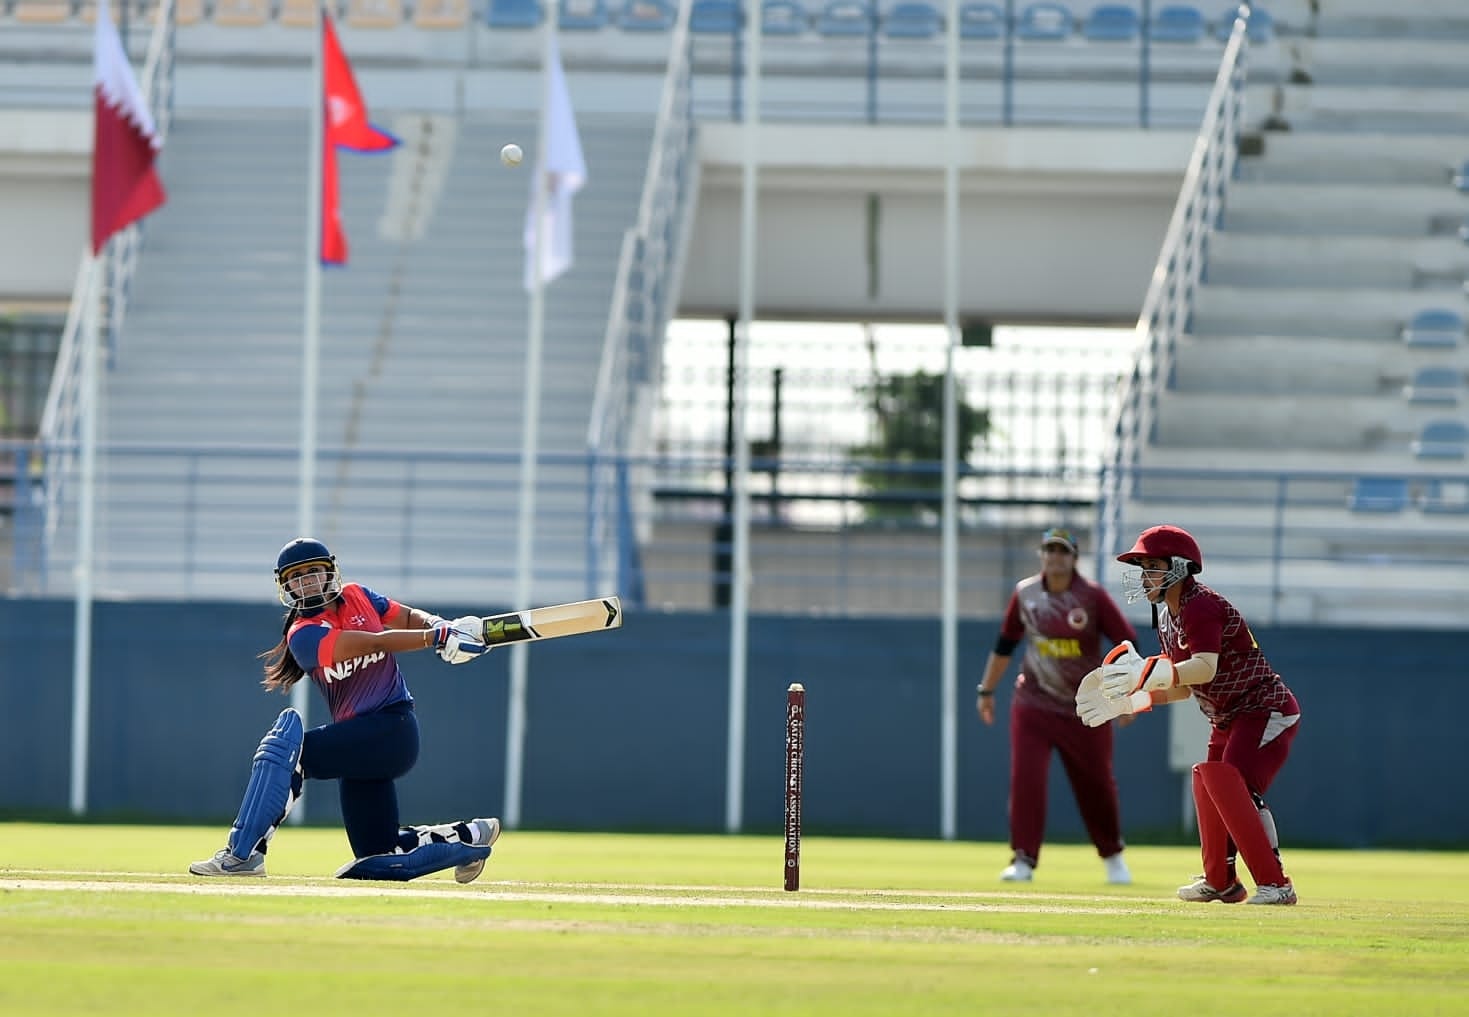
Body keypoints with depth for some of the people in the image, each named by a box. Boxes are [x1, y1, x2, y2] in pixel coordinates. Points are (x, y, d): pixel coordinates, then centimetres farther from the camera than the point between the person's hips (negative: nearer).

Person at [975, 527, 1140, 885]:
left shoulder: (1092, 596, -10)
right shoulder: (1025, 594, 0)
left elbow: (1127, 642, -9)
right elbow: (1005, 644, 12)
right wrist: (986, 690, 15)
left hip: (1086, 710, -1)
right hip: (1033, 704, 1)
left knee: (1097, 785, 9)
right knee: (1025, 778, -13)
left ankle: (1112, 856, 30)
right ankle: (1024, 859, -8)